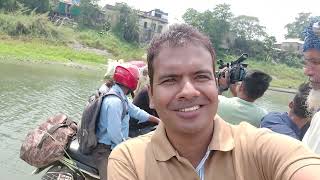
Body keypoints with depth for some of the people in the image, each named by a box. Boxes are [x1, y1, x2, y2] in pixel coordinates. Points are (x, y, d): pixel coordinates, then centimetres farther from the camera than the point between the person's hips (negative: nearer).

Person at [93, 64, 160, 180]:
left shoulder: (120, 97, 7)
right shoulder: (114, 102, -26)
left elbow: (135, 111, 18)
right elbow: (114, 133, -27)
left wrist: (157, 120, 23)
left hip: (118, 144, 10)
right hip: (106, 150, -10)